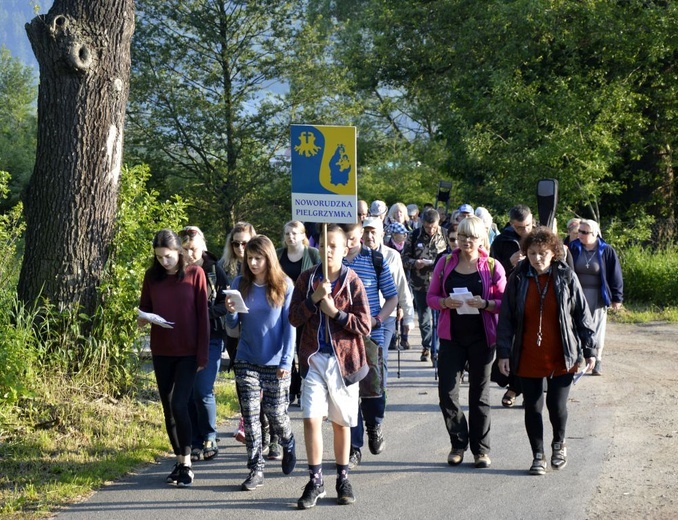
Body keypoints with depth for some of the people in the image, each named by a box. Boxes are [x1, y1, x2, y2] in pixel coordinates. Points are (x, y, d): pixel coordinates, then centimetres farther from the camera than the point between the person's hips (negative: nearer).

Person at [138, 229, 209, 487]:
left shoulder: (195, 274, -6)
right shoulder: (152, 276, 2)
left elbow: (203, 316, -5)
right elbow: (145, 308, 13)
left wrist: (202, 355, -8)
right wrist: (143, 318, -12)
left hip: (188, 352, -4)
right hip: (161, 351, 4)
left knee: (179, 405, -12)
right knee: (168, 408, 8)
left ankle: (186, 463, -1)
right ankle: (179, 460, 20)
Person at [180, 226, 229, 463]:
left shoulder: (214, 270, -1)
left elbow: (226, 305, 0)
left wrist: (204, 311, -15)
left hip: (209, 339, -2)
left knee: (203, 390, -8)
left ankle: (210, 439, 10)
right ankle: (196, 443, 14)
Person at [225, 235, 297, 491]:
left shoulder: (284, 286, -4)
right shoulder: (240, 284, 2)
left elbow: (289, 325, -3)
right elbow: (233, 325, 6)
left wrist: (286, 361, -9)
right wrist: (231, 311, -16)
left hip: (275, 362, -2)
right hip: (246, 361, 2)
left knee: (276, 412, 5)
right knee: (250, 415, -2)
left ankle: (288, 446, 37)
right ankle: (256, 470, 4)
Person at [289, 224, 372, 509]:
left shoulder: (352, 282, -3)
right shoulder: (307, 279, 3)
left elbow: (364, 326, -6)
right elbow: (294, 318, -1)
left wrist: (335, 311, -16)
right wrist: (314, 298, -15)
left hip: (343, 359, -1)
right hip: (314, 358, 1)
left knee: (341, 422, 9)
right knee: (311, 418, -10)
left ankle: (342, 479, 22)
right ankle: (315, 480, 1)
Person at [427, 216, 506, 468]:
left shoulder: (492, 267, -1)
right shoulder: (445, 263, 5)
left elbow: (505, 303, -1)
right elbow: (431, 297, 7)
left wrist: (485, 303, -19)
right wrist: (446, 302, -14)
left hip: (481, 338, -2)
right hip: (451, 336, 2)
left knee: (480, 393, 6)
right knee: (446, 392, -4)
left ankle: (481, 449, 15)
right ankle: (458, 443, 15)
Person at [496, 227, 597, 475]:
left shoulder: (566, 277, -2)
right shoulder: (518, 278, 0)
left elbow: (582, 314, 3)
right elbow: (506, 318, 3)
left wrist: (589, 350, 1)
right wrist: (503, 353, -2)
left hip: (561, 357, -1)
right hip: (528, 358, 1)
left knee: (557, 405, -3)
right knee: (532, 408, 4)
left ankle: (559, 444, 27)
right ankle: (538, 456, 21)